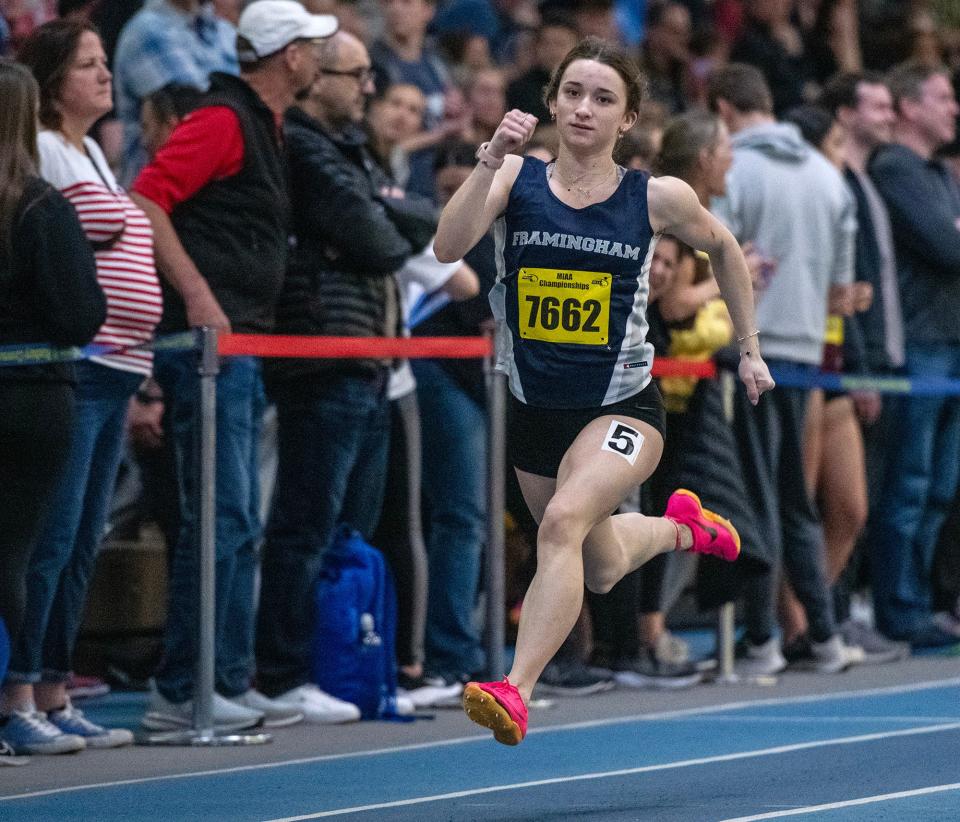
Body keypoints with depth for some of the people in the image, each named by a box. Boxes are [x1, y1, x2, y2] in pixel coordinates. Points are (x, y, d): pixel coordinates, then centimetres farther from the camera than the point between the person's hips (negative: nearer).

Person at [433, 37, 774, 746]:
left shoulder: (658, 199, -7)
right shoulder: (516, 179, -6)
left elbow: (724, 248, 14)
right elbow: (448, 247, -23)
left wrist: (749, 350, 16)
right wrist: (492, 158, -33)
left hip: (622, 408, -4)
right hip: (535, 412, 4)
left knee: (564, 520, -32)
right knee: (600, 571, 21)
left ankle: (516, 693, -38)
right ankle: (681, 527, 55)